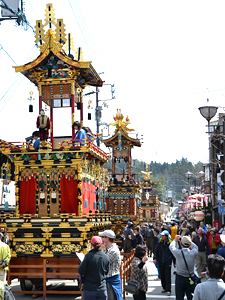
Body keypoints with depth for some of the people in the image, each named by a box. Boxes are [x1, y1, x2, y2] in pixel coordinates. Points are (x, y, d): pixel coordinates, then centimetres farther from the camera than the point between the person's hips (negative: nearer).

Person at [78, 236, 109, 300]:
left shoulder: (88, 256, -15)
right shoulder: (106, 257, -3)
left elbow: (81, 272, -10)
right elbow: (106, 272, 9)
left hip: (89, 289, -3)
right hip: (102, 289, 3)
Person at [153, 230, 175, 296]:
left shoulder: (170, 244, -3)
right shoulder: (159, 243, 3)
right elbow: (156, 251, 2)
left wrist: (174, 263, 7)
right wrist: (154, 258, -16)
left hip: (168, 262, -4)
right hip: (160, 262, 4)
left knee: (168, 276, -5)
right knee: (162, 276, 12)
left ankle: (168, 290, -2)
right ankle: (164, 288, 25)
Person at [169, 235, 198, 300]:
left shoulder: (178, 253, -17)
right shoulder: (193, 253, -14)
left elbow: (171, 246, 4)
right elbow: (195, 247, 11)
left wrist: (175, 240, 21)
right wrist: (189, 240, 21)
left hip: (180, 278, -2)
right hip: (190, 279, 2)